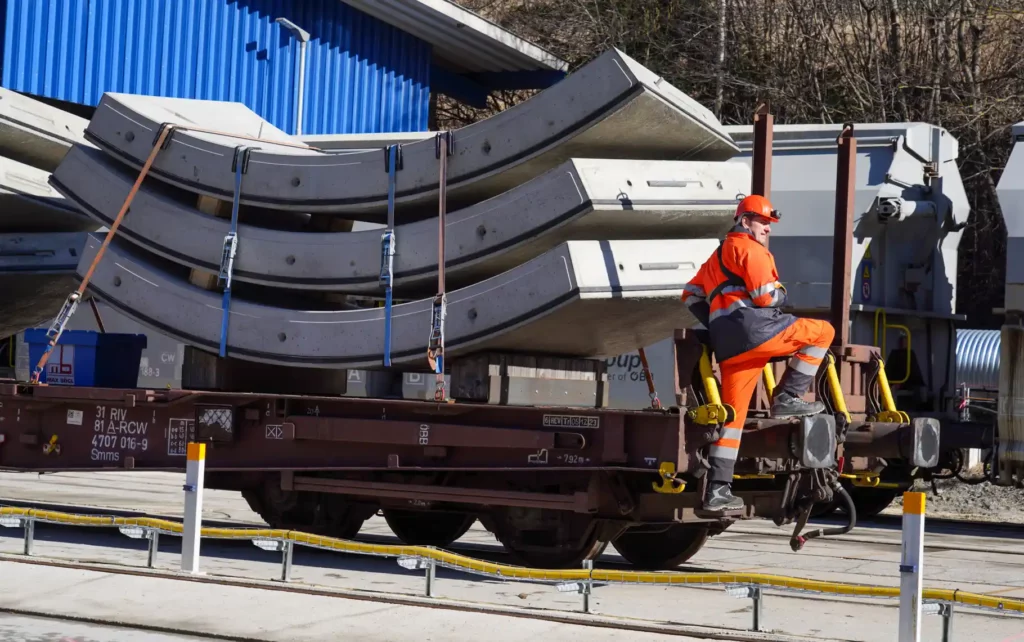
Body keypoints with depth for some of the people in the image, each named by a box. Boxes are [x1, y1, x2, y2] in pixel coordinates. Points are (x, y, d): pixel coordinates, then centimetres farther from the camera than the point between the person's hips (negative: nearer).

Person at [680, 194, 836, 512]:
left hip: (726, 344, 9)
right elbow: (765, 296, -9)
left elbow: (691, 293, 31)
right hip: (751, 327, -9)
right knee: (822, 332, -1)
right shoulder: (750, 249, 1)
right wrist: (781, 293, 14)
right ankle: (787, 398, -5)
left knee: (733, 415, 11)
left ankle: (717, 489, 7)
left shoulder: (719, 255, 30)